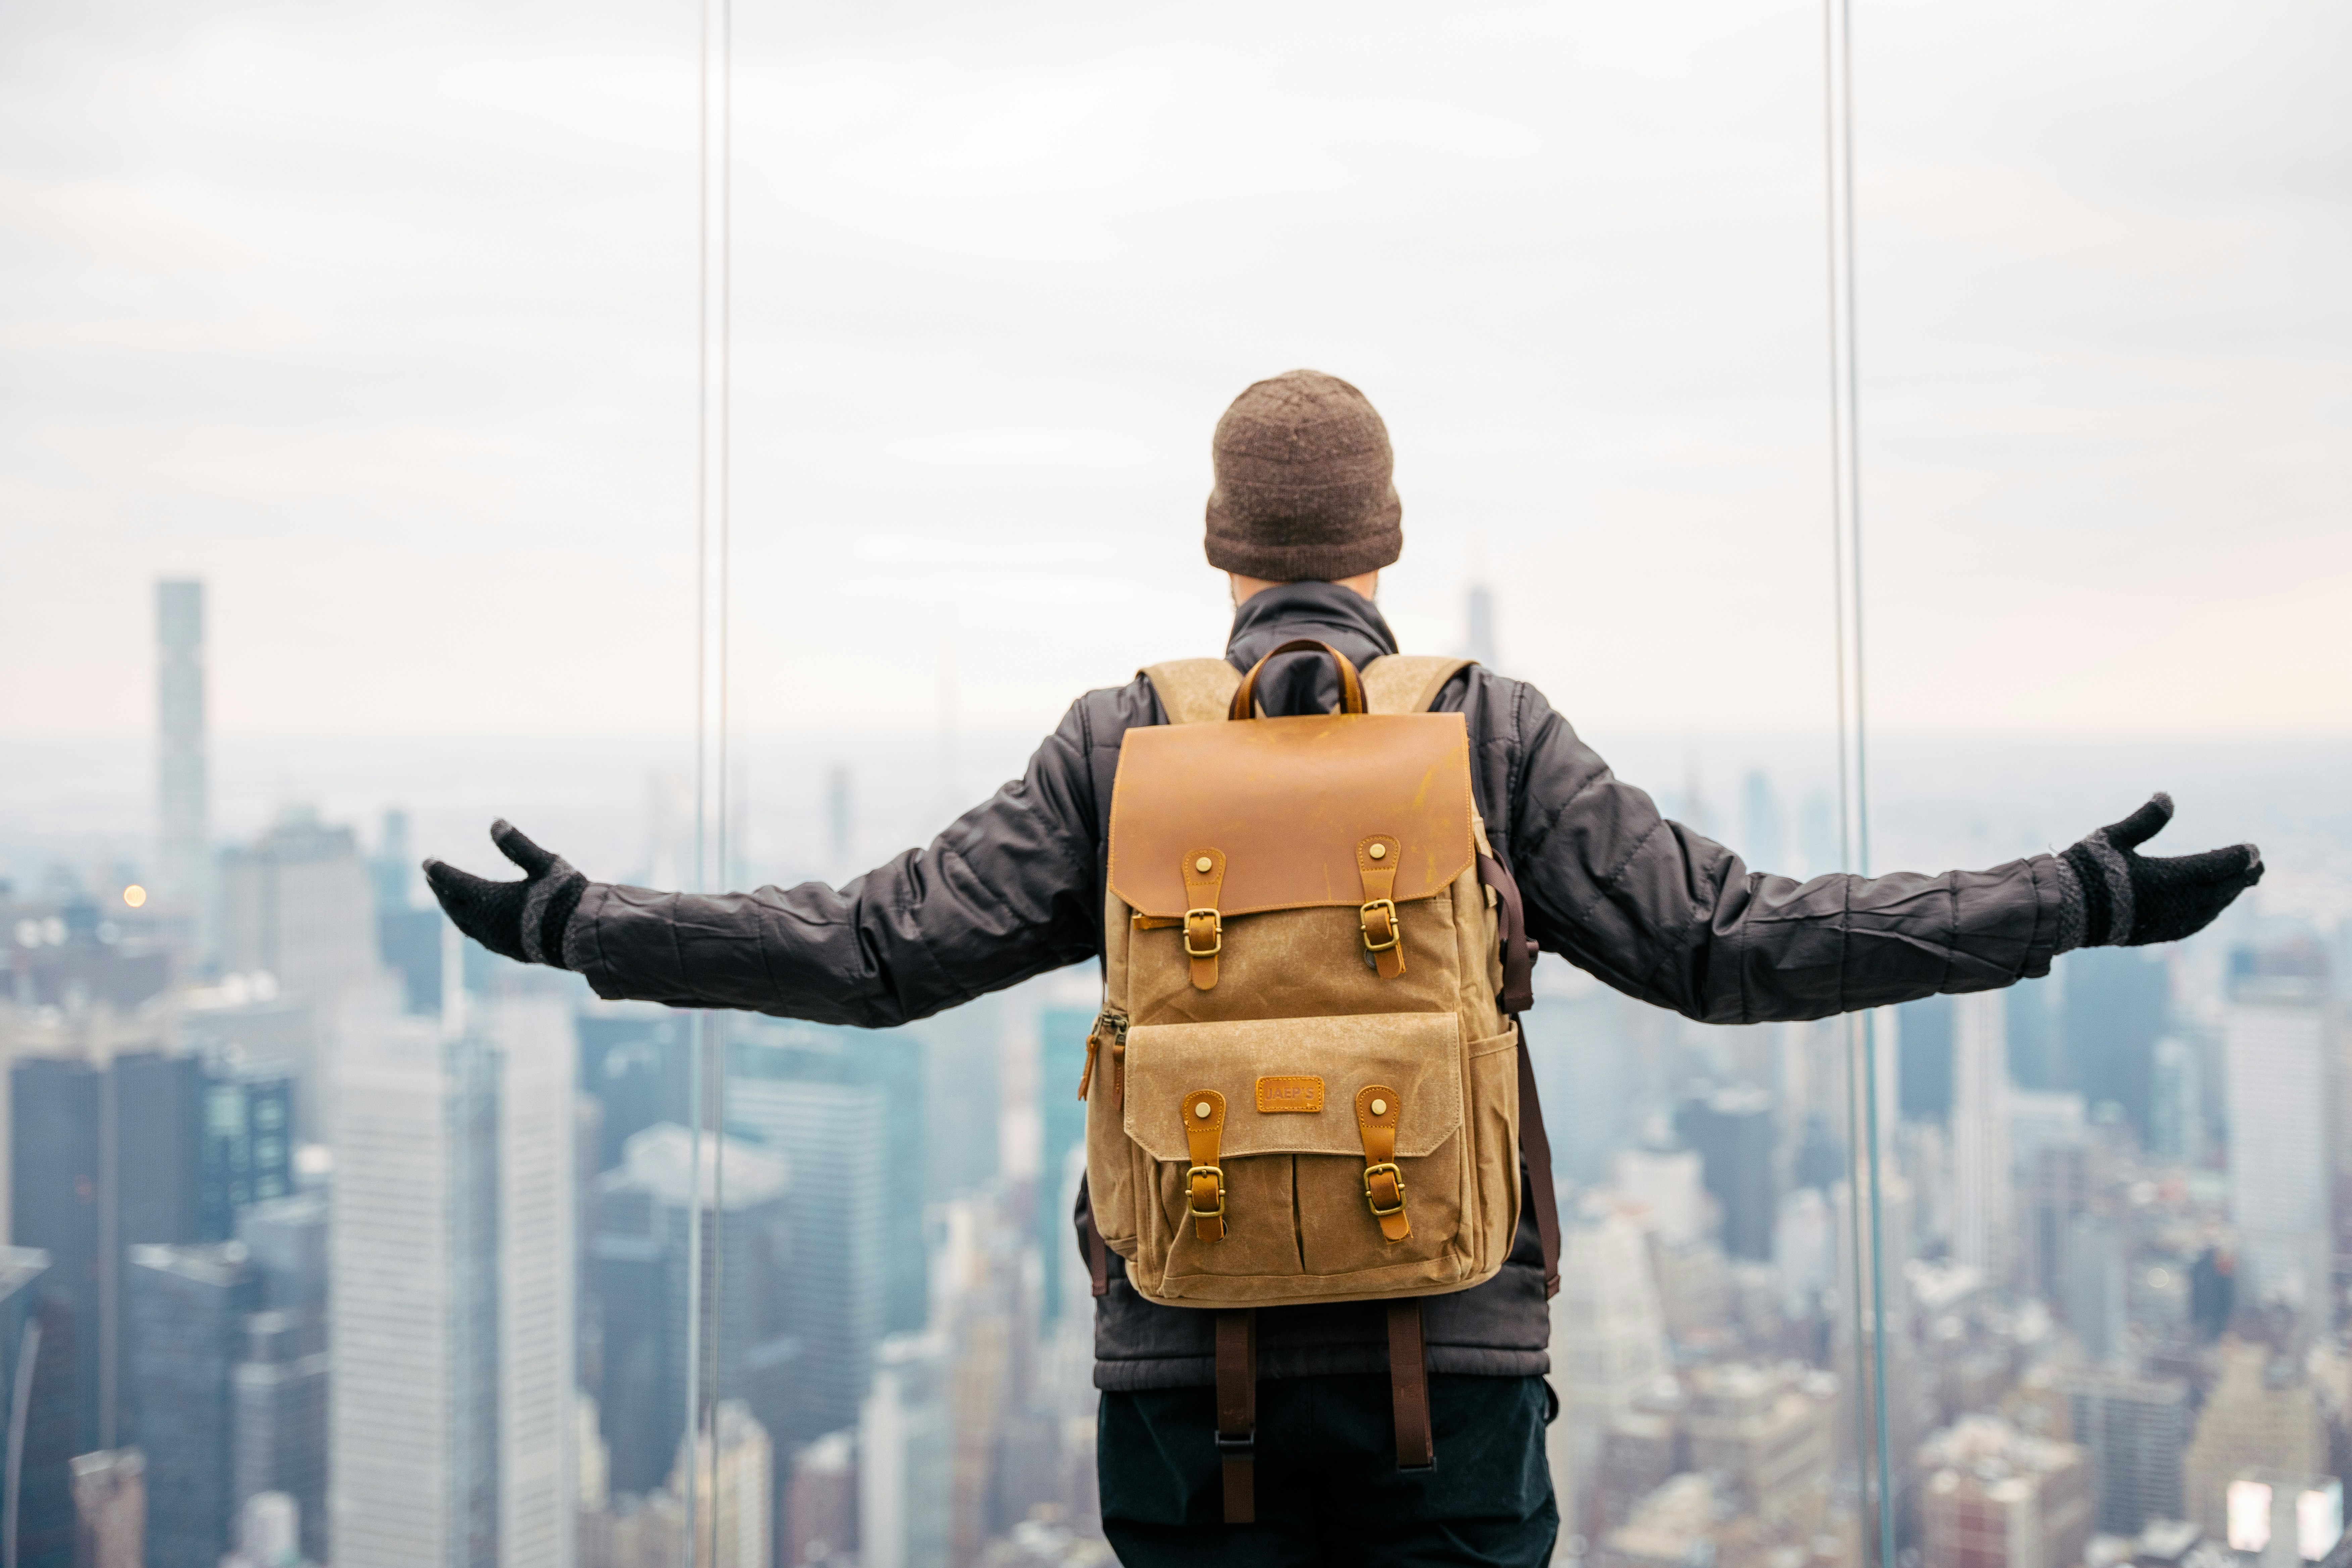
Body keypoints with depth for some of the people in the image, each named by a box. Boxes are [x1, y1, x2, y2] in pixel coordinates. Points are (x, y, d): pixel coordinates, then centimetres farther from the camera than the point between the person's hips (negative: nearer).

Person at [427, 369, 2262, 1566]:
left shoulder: (1121, 744, 1)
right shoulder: (1498, 733, 0)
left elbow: (880, 945, -1)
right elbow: (1730, 940, -4)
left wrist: (585, 926, 10)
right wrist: (2083, 901, 2)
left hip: (1186, 1366, 1)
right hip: (1450, 1359, 0)